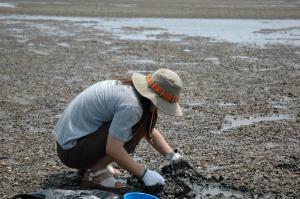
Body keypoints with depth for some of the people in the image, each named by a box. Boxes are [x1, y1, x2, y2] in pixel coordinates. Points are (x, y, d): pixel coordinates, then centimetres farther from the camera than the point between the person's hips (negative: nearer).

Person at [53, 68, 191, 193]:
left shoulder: (128, 88, 5)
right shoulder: (131, 106, -25)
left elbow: (150, 131, 15)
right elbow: (113, 149, -27)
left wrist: (172, 156, 10)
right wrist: (144, 174, -19)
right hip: (71, 151, -9)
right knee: (134, 130, -20)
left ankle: (94, 163, 12)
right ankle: (94, 174, -10)